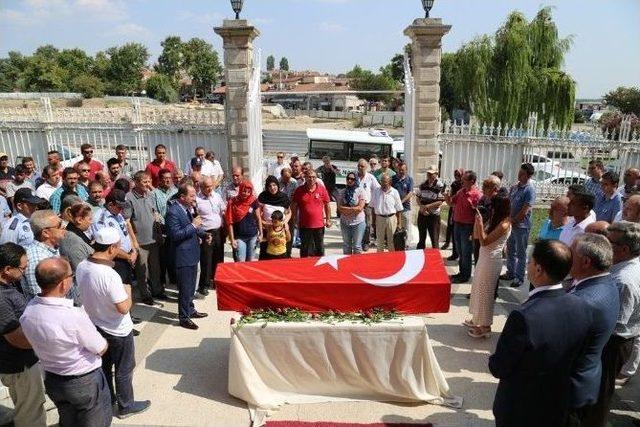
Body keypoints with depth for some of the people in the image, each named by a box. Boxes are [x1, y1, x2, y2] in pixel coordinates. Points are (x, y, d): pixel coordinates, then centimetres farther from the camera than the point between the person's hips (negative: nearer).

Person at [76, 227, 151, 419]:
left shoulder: (81, 267, -11)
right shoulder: (109, 275, -34)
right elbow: (124, 308, -29)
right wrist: (128, 291, -13)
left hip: (94, 326, 7)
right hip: (118, 332, -7)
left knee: (104, 366, 26)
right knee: (123, 370, 15)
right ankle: (125, 406, 32)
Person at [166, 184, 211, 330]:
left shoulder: (188, 208, 6)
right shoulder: (173, 212, -21)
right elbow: (175, 235, -25)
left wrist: (204, 235, 2)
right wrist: (193, 225, -25)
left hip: (192, 253, 9)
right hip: (183, 256, -9)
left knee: (191, 286, 22)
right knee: (185, 289, 1)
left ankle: (190, 310, 37)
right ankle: (184, 318, 14)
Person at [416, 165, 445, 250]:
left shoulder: (440, 186, -13)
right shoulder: (423, 184, 3)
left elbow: (440, 202, -15)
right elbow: (418, 197, 7)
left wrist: (427, 206, -21)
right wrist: (422, 207, -10)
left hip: (434, 215, -5)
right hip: (422, 214, 5)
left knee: (434, 239, 2)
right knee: (421, 237, 18)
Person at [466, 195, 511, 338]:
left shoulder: (504, 224, -18)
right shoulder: (494, 220, 9)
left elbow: (484, 241, -20)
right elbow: (476, 236, 11)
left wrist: (480, 224, -24)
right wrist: (477, 220, 1)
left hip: (491, 260, -9)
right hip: (484, 258, 9)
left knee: (485, 291, 1)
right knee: (478, 289, 18)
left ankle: (485, 326, 14)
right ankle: (477, 320, 33)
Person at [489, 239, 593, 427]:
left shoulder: (524, 316, -35)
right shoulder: (582, 307, -15)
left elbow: (498, 368, -22)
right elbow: (573, 358, 0)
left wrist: (494, 360, -1)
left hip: (519, 412, -4)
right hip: (558, 407, 5)